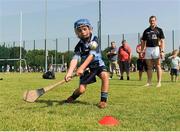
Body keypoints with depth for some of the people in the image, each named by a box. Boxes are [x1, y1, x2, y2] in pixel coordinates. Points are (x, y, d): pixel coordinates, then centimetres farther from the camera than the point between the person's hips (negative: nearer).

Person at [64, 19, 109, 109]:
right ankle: (73, 96, 29)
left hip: (97, 64, -1)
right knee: (81, 90, -7)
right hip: (86, 67, 1)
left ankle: (103, 100, -21)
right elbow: (74, 59, -24)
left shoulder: (94, 40, -17)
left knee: (105, 75, -32)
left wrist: (81, 67, -42)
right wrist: (69, 73, -42)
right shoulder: (79, 45, -12)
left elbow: (91, 55, -28)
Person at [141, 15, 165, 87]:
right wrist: (141, 51, 7)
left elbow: (162, 41, -1)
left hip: (156, 48, -3)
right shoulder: (146, 31, 13)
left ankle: (159, 82, -1)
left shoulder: (159, 30, 4)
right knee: (149, 67, 7)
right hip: (148, 49, 3)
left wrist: (162, 51, -11)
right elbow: (143, 42, 15)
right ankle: (149, 82, 12)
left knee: (158, 66, -3)